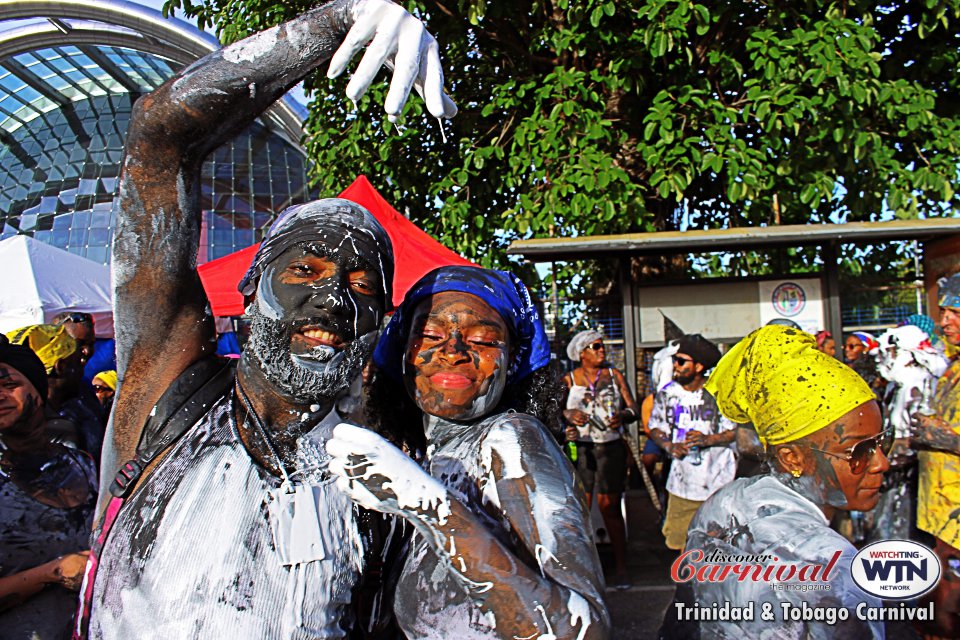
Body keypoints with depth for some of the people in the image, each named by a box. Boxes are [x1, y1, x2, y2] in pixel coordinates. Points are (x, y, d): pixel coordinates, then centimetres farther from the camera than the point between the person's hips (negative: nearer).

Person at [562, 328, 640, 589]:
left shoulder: (614, 375, 10)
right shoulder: (569, 379, 7)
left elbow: (634, 408, 7)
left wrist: (623, 416, -14)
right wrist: (569, 415, -19)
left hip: (611, 446, 0)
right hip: (580, 448, 0)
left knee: (610, 506, 0)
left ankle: (621, 567, 8)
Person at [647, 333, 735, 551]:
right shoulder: (667, 393, 3)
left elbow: (735, 432, -3)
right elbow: (655, 428, 10)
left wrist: (708, 439, -19)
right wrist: (670, 446, -10)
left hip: (718, 482, -3)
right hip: (682, 480, 3)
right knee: (678, 539, 5)